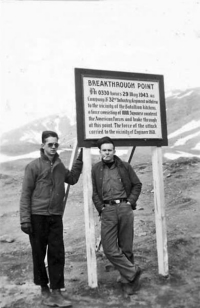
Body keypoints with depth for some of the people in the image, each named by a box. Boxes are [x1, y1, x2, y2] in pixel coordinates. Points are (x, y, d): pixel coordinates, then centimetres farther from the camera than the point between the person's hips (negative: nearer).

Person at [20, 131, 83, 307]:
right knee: (39, 254, 7)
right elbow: (25, 194, -7)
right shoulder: (34, 166, -6)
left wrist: (79, 160, 15)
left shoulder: (59, 165, 8)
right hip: (37, 216, -4)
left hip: (56, 217, 4)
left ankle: (56, 292, 13)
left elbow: (72, 179, 24)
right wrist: (25, 219, -13)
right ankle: (44, 290, 24)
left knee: (57, 254, 3)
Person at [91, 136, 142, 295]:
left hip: (125, 208, 0)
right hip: (107, 210, 1)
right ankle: (133, 271, 7)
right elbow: (94, 192, 8)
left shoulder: (125, 166, 6)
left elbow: (137, 185, 11)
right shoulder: (96, 169, 8)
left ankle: (127, 280, 20)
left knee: (126, 247, 6)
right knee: (110, 248, -7)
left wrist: (131, 202, 1)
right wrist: (101, 208, -2)